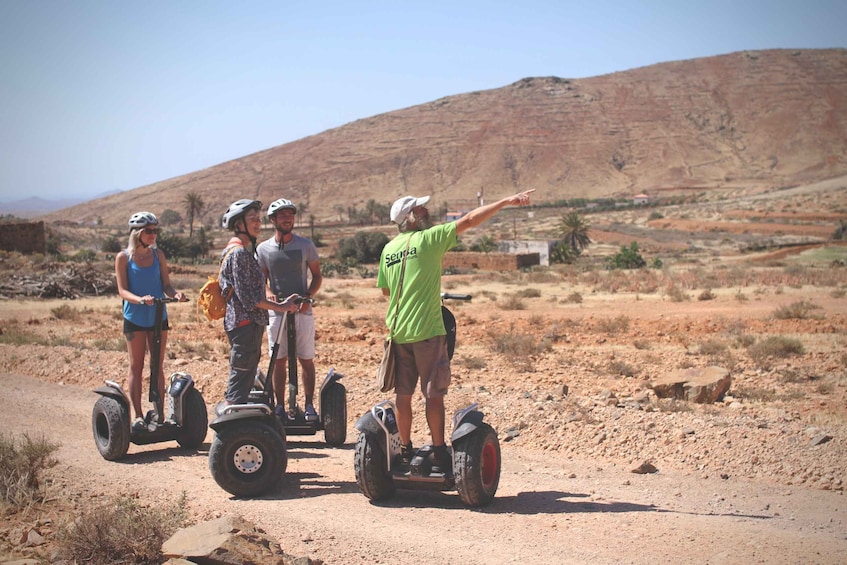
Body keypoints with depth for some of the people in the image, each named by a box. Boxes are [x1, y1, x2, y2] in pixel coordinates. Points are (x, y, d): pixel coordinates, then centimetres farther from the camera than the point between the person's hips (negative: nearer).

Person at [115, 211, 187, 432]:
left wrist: (175, 294, -18)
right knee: (136, 366, 2)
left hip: (158, 316, 3)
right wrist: (140, 299, -29)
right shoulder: (123, 257, -4)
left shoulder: (158, 255, 5)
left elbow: (166, 284, 4)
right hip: (135, 317, -3)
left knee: (158, 366, 6)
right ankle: (138, 416, 7)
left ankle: (159, 413, 10)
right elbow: (122, 290, -10)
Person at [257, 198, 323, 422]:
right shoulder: (263, 249, 3)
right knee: (279, 361, 5)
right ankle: (280, 407, 12)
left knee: (307, 360, 2)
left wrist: (308, 296, -10)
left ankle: (309, 406, 9)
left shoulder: (305, 245, 2)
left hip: (302, 310, 0)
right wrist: (268, 293, -12)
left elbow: (317, 275, 7)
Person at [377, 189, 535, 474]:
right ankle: (439, 452, 4)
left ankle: (405, 451, 18)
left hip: (396, 331, 6)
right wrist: (507, 202, -6)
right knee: (433, 394, 1)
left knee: (403, 394, 11)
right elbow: (470, 220, -9)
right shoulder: (429, 239, -7)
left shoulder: (388, 249, 9)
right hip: (426, 331, -6)